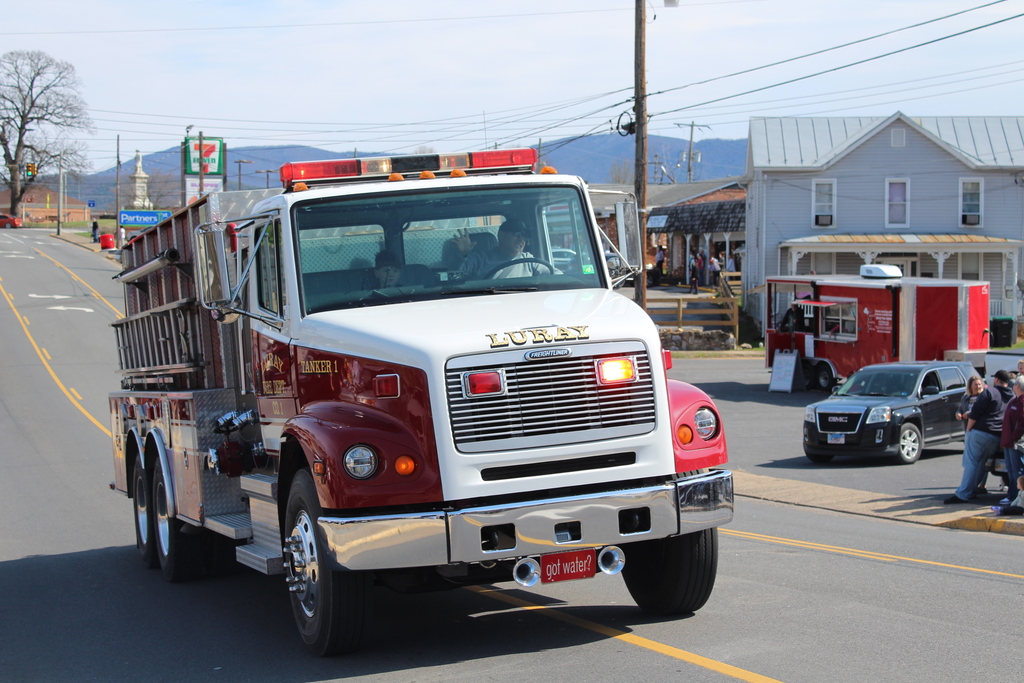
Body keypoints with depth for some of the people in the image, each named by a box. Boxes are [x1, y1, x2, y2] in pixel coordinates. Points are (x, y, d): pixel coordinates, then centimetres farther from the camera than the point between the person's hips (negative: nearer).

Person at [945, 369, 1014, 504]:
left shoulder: (989, 392, -4)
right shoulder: (1012, 398, 15)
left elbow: (975, 413, -9)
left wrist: (968, 429, -1)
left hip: (980, 432, -6)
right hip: (997, 437, 6)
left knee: (970, 463, -6)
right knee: (981, 464, 15)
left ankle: (962, 494, -11)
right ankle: (970, 491, 15)